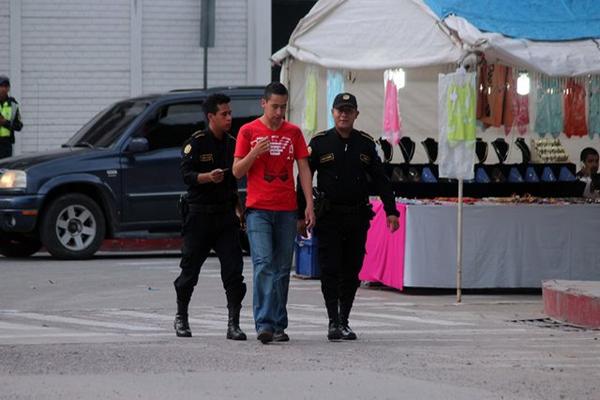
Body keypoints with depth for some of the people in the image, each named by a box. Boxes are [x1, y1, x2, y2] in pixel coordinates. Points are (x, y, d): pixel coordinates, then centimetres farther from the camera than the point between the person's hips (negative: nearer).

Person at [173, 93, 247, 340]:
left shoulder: (232, 143, 12)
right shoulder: (196, 143, -5)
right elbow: (186, 174, -13)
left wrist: (237, 206, 21)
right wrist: (208, 177, -30)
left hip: (226, 214, 4)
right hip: (199, 215, -4)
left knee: (234, 269, -7)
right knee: (190, 268, 6)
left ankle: (233, 324, -7)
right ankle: (181, 317, 25)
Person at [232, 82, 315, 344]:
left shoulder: (294, 132, 10)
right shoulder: (248, 131, 2)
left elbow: (304, 168, 9)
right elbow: (237, 172, 3)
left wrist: (309, 204, 0)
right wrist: (254, 153, -15)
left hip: (287, 209, 3)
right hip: (258, 209, -3)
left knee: (282, 269, 5)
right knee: (264, 264, -14)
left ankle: (279, 325, 10)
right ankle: (264, 324, -19)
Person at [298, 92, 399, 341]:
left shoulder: (365, 144, 9)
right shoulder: (319, 143, 1)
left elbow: (380, 179, 10)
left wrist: (391, 211, 2)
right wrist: (301, 215, -3)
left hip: (358, 216, 3)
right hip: (328, 216, -3)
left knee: (351, 272, 6)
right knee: (330, 270, -6)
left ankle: (344, 321, 15)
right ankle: (334, 322, -4)